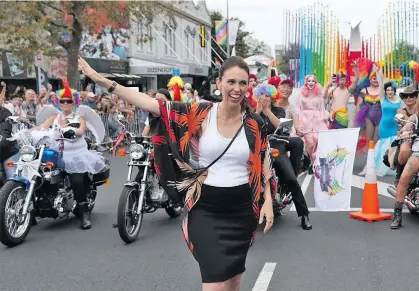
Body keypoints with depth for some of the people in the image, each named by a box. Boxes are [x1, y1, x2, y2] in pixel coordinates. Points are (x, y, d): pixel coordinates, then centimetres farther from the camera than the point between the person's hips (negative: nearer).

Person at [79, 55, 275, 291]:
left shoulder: (255, 124, -1)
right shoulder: (200, 114, -7)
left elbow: (265, 165, 9)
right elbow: (154, 105, -11)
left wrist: (268, 202, -2)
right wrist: (102, 80, -15)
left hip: (241, 210, 3)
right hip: (205, 209, -2)